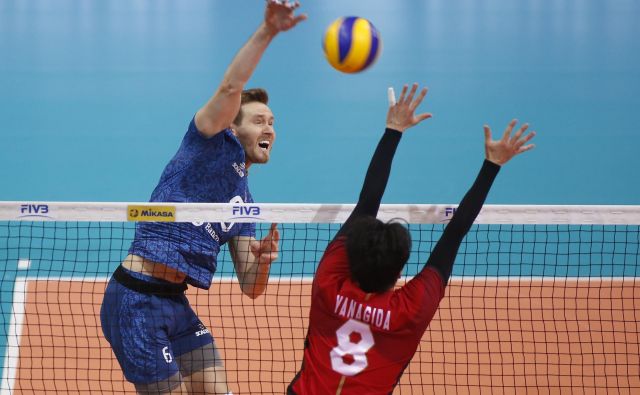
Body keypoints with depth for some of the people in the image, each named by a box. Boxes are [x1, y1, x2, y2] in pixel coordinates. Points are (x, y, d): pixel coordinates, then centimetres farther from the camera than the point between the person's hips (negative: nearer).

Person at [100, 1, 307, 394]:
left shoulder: (244, 203, 18)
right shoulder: (213, 142, 0)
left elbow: (251, 288, 15)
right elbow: (231, 89, -20)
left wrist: (263, 261, -8)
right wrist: (266, 32, -30)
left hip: (174, 303, 8)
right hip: (136, 299, -8)